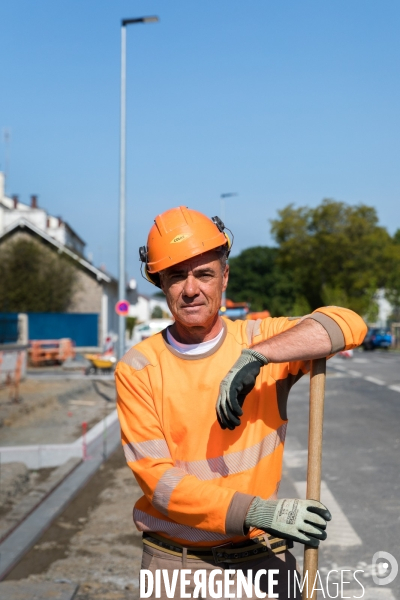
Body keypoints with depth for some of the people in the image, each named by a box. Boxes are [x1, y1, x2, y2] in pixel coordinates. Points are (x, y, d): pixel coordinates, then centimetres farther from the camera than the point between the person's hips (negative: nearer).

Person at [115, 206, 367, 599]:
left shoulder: (262, 338, -3)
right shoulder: (137, 368, -7)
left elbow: (349, 325, -17)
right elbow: (157, 480, -13)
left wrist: (255, 357, -28)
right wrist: (256, 512, -24)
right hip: (174, 565, 0)